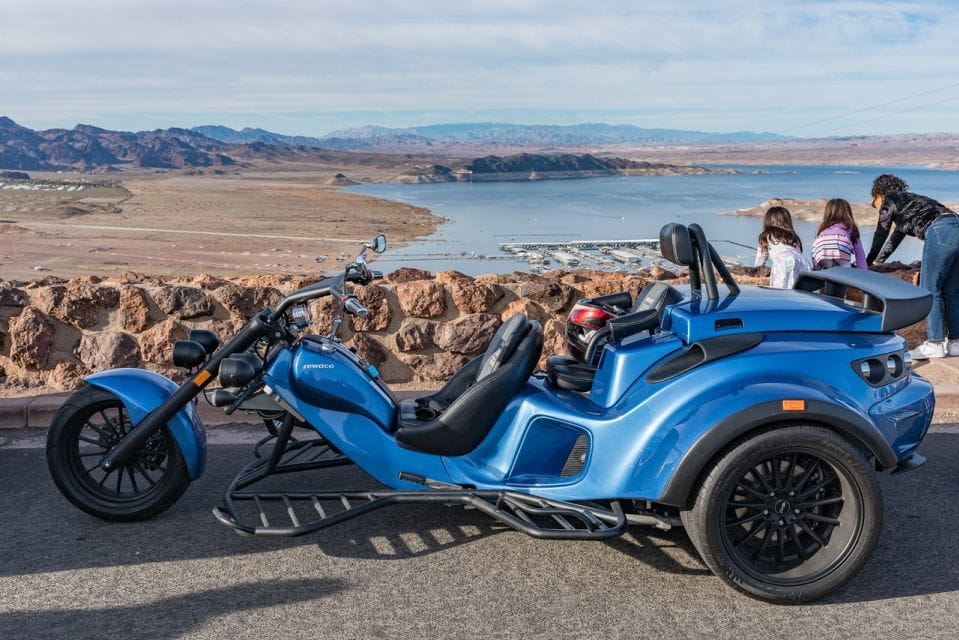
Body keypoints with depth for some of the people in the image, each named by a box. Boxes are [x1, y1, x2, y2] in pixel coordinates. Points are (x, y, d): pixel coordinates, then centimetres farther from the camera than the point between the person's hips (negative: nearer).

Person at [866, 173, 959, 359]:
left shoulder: (889, 201, 11)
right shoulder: (908, 200, 34)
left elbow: (880, 236, 15)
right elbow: (895, 238, 41)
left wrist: (868, 262, 28)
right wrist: (878, 261, 50)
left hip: (940, 232, -8)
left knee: (930, 290, -2)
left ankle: (935, 344, -2)